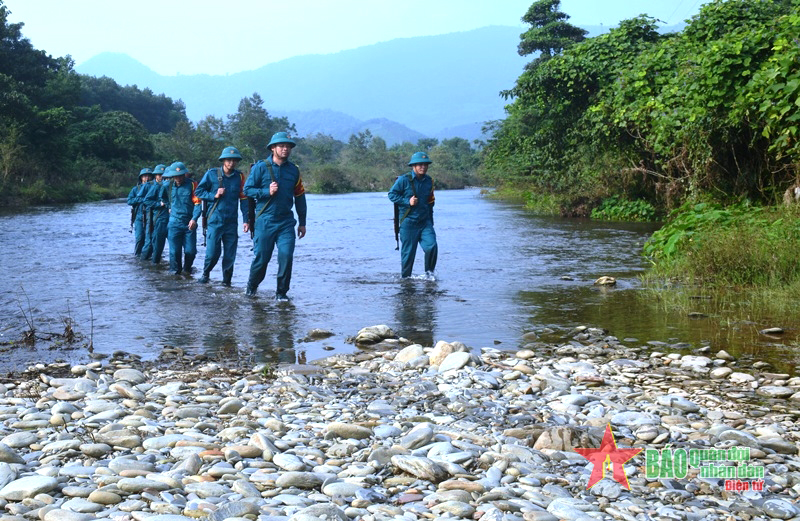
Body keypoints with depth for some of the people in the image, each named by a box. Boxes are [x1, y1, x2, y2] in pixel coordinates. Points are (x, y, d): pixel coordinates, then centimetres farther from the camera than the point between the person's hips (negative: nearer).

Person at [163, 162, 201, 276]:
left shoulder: (191, 185, -2)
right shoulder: (169, 186, 8)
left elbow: (197, 203, -9)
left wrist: (194, 219, -21)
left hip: (189, 224, -2)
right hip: (174, 223, 2)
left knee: (190, 251, -3)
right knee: (174, 250, -3)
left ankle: (187, 269, 21)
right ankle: (175, 272, 12)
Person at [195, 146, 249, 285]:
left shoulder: (239, 176, 5)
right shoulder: (212, 174, 0)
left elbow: (244, 199, 5)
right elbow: (198, 192, 5)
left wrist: (246, 220, -1)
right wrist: (214, 196, -9)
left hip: (231, 221, 2)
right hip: (215, 220, -2)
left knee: (230, 253, 3)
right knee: (213, 251, -6)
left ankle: (227, 279, 20)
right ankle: (205, 273, 20)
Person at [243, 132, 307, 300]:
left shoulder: (293, 170, 9)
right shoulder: (260, 167, -2)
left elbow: (300, 197, 15)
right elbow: (247, 189, -2)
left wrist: (302, 223, 15)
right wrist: (267, 192, -16)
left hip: (286, 223, 2)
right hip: (265, 221, -2)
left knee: (286, 255, -10)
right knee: (261, 257, 3)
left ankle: (281, 292, 4)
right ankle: (252, 286, 29)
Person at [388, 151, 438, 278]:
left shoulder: (429, 181, 10)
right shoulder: (404, 180, -8)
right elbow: (392, 194, -5)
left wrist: (430, 220, 21)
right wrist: (408, 201, -16)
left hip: (425, 222, 4)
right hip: (408, 222, -4)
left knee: (432, 246, -14)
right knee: (408, 252, 1)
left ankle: (429, 272, 3)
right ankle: (405, 277, 18)